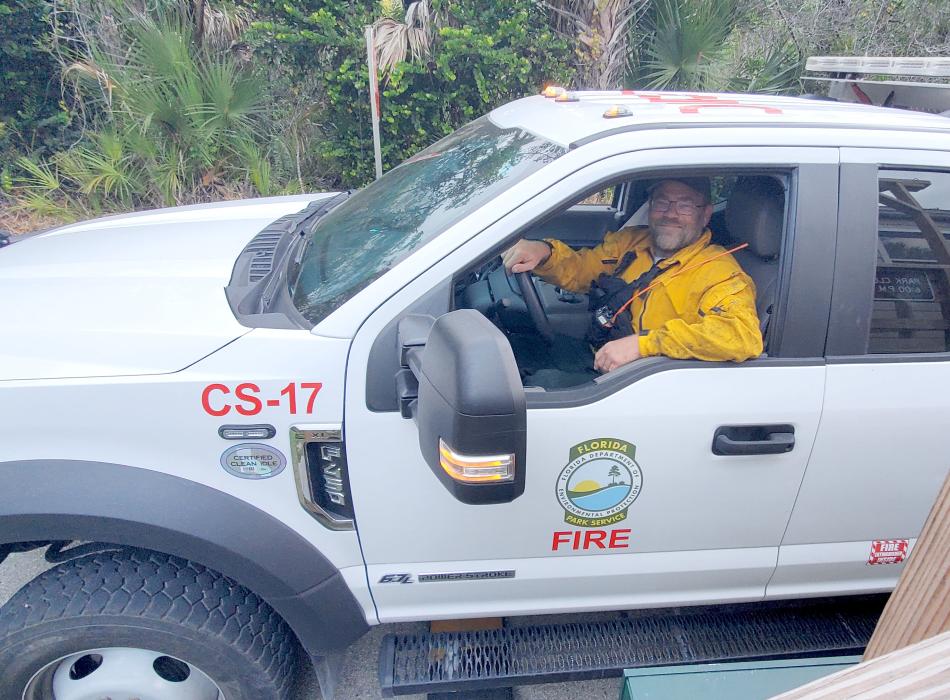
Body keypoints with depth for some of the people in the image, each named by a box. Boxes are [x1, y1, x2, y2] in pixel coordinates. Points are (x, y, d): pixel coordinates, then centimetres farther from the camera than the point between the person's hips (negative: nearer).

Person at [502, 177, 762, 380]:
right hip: (596, 366, 6)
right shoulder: (631, 241, 8)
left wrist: (643, 343, -34)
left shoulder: (718, 272, -13)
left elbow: (744, 335, -29)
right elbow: (577, 269, 14)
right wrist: (544, 251, -11)